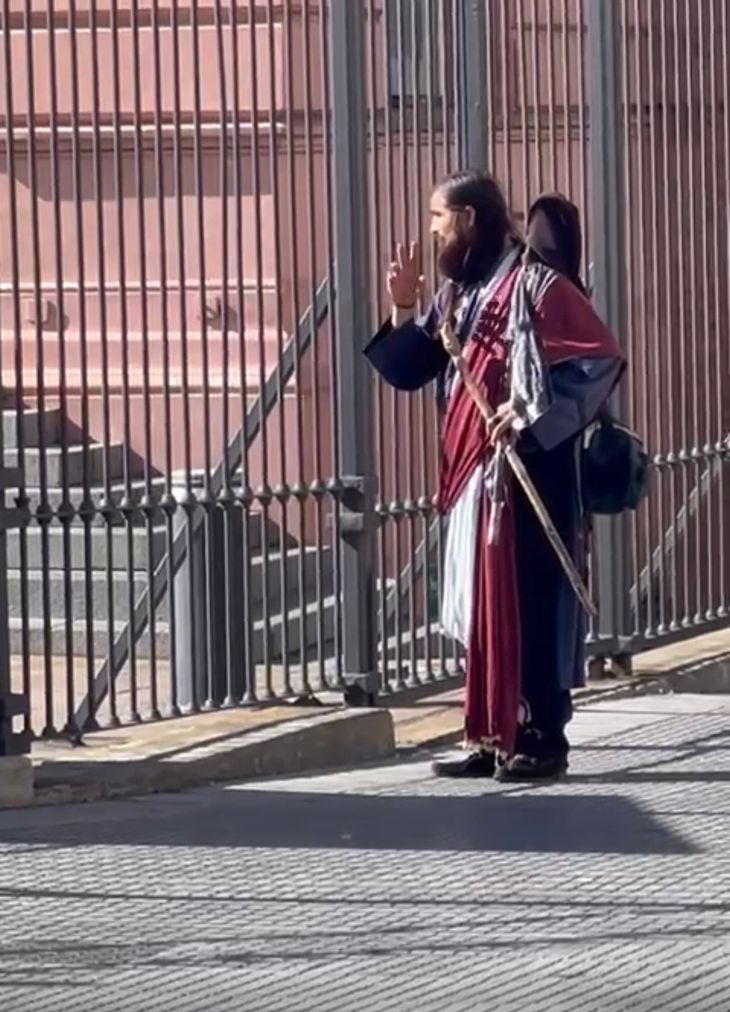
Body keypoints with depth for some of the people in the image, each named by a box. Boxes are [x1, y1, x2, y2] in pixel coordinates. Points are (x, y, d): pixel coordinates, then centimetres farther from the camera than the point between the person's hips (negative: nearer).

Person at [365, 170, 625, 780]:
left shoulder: (534, 285, -10)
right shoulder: (456, 295, 16)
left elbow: (600, 359, -17)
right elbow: (409, 371, 17)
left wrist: (531, 411, -20)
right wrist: (403, 310, 2)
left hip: (527, 473, -8)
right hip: (472, 475, 8)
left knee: (529, 603, -6)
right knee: (483, 608, 9)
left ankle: (542, 738, -2)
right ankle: (493, 737, 13)